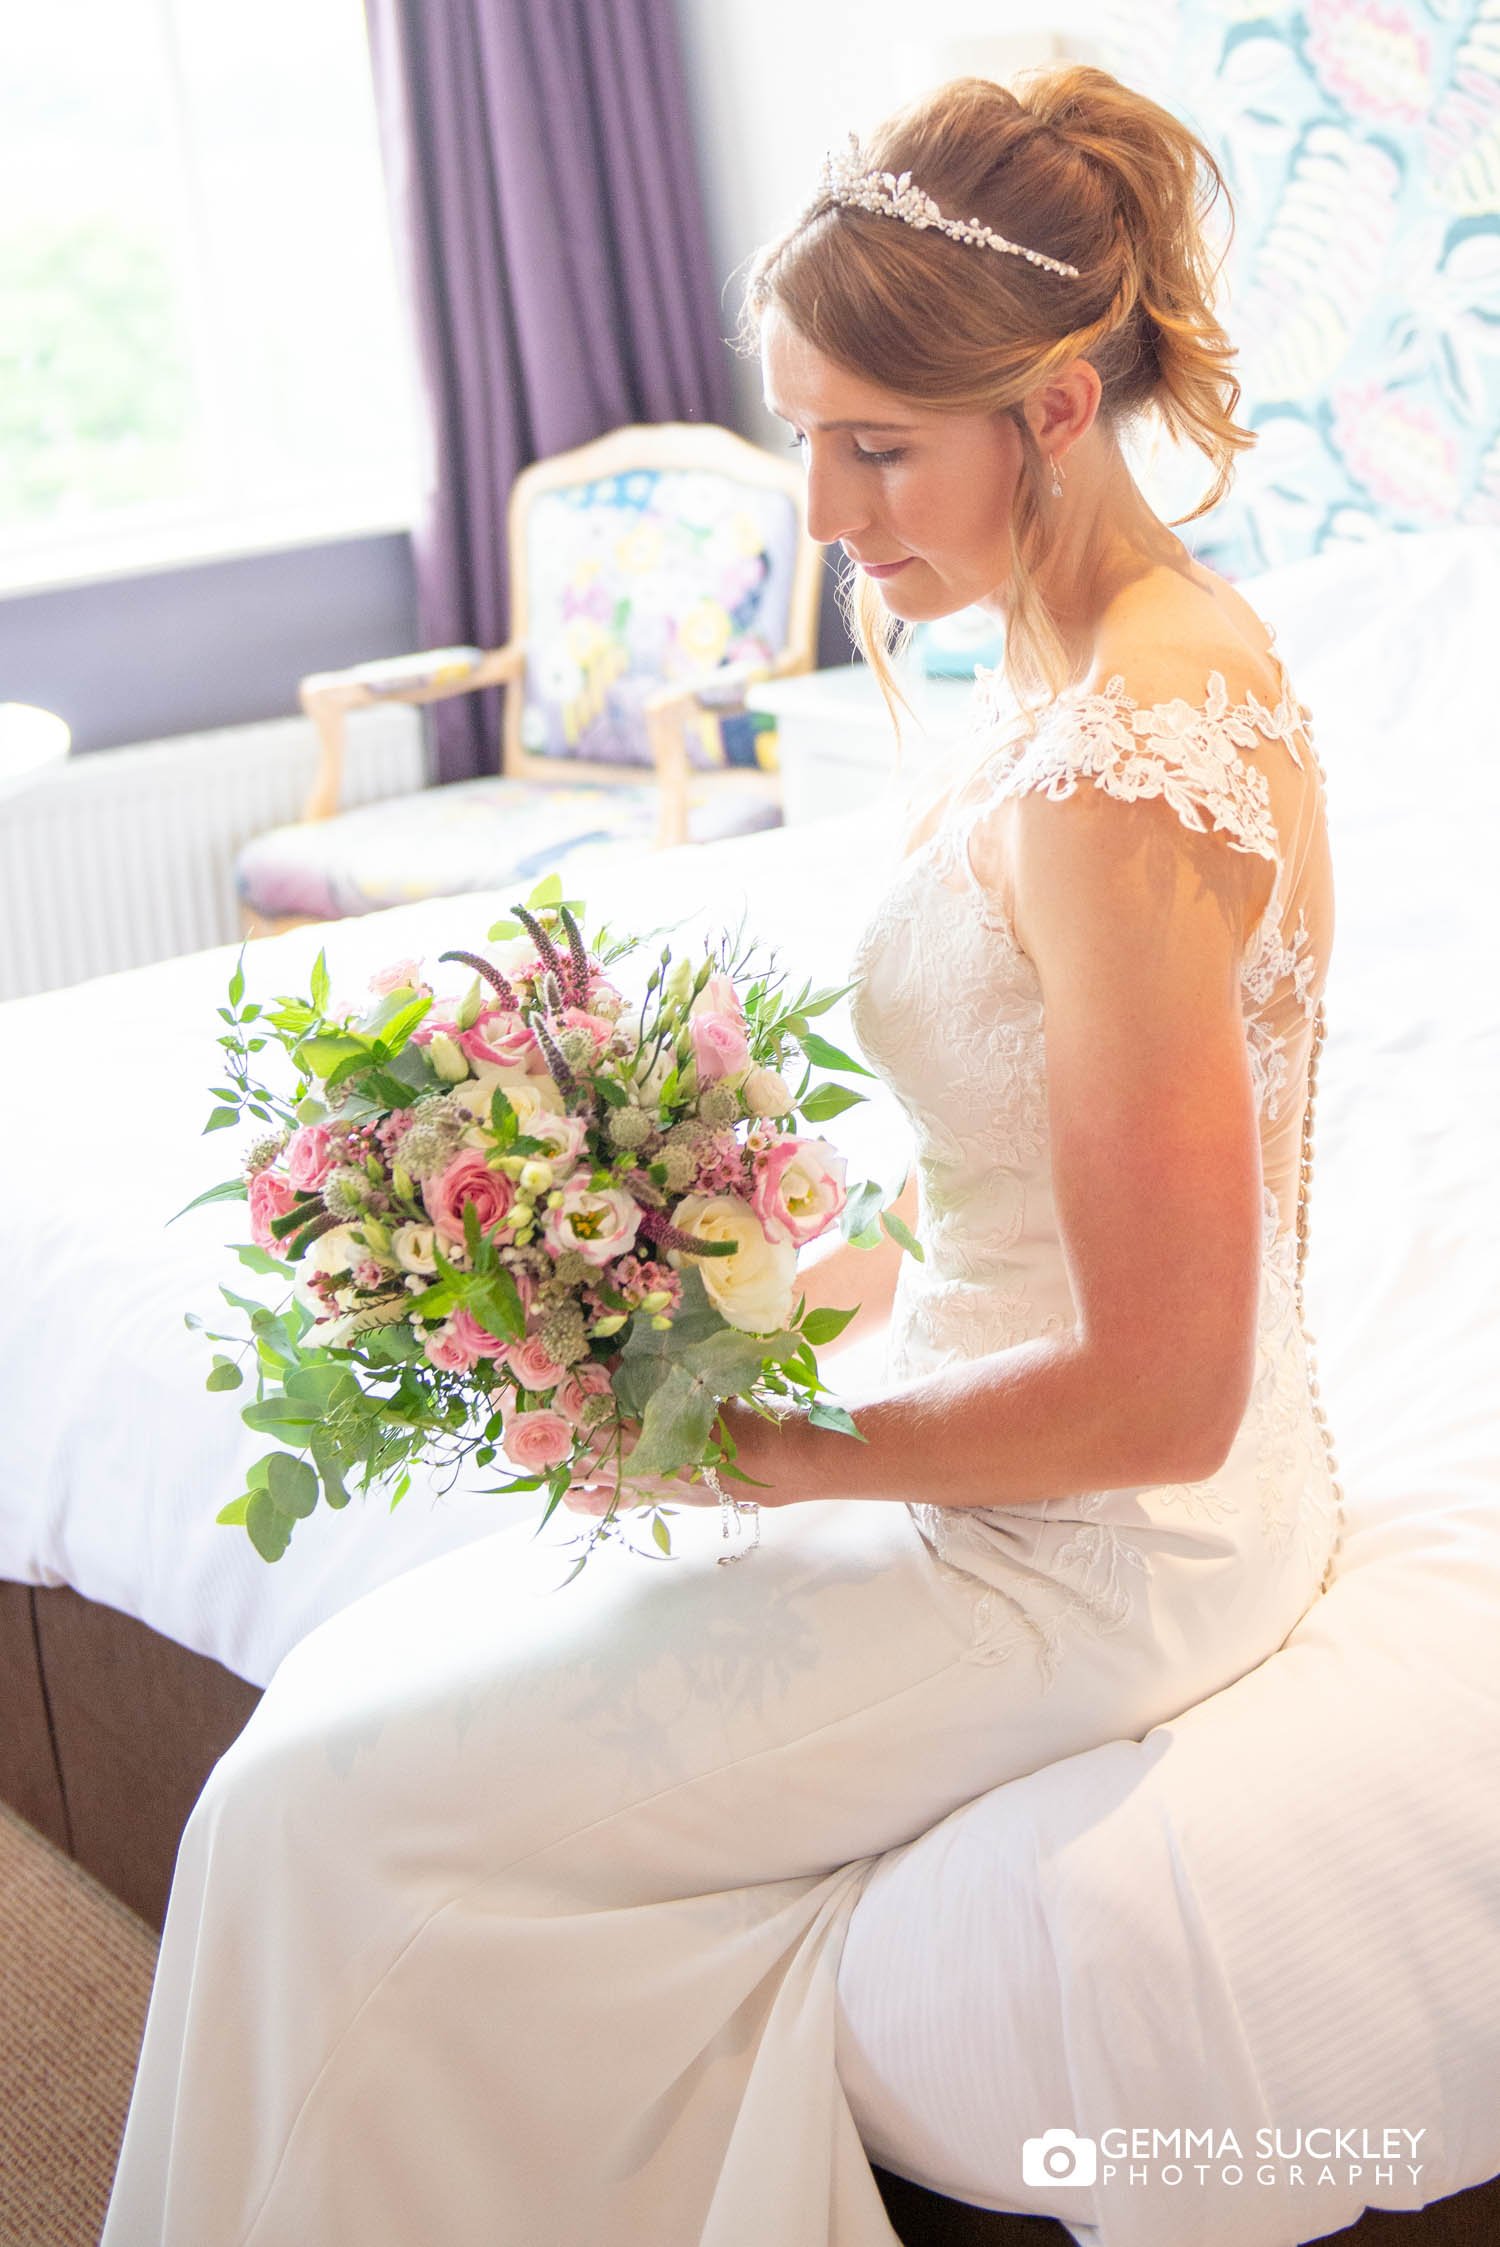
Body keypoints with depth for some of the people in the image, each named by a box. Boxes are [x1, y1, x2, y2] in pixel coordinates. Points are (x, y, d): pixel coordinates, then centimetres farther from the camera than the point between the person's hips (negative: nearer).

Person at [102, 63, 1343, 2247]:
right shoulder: (1170, 638, 3)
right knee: (376, 1668, 14)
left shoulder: (1120, 778, -28)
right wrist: (806, 1279, 5)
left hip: (1084, 1551, -9)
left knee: (330, 1810, -6)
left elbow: (1157, 1395, -25)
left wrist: (772, 1455, -16)